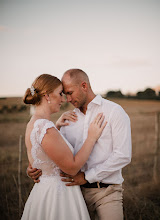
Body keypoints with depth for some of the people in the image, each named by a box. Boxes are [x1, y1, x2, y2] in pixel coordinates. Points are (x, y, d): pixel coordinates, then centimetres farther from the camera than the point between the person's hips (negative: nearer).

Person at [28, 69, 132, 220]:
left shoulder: (114, 111, -5)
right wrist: (36, 168, -8)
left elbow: (123, 156, -13)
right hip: (77, 190, 4)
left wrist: (87, 176, -15)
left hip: (107, 191, -4)